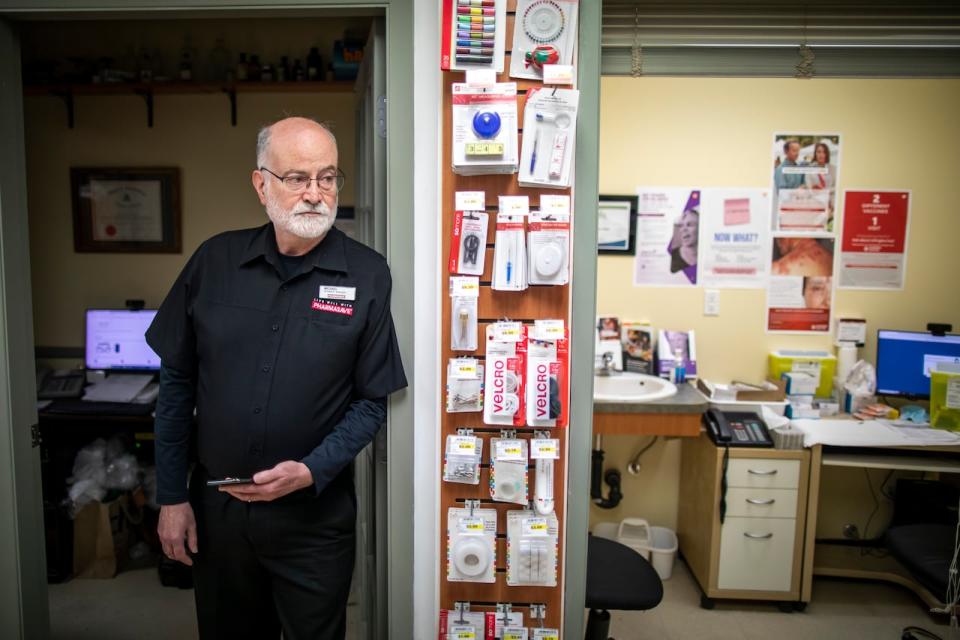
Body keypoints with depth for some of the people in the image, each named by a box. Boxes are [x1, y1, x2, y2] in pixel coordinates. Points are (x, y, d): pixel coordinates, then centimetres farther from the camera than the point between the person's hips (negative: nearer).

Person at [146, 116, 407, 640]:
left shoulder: (366, 275, -10)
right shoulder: (215, 261, -3)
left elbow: (371, 401, -7)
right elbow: (176, 384, 3)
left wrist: (312, 472, -19)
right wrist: (171, 496, 3)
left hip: (314, 513, -2)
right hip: (214, 504, 3)